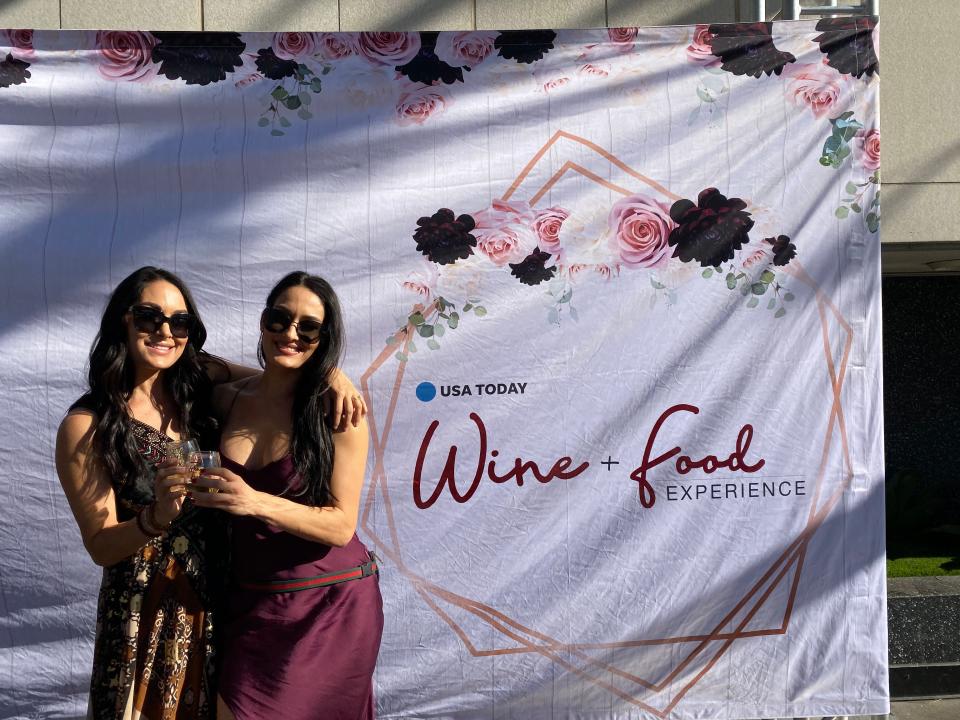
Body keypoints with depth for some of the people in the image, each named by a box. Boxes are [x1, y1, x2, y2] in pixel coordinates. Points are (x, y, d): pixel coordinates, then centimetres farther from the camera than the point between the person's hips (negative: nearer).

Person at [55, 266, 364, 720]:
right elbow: (100, 547, -12)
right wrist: (156, 518, -32)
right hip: (146, 610, -4)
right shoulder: (86, 427, -12)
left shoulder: (199, 382, -3)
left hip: (216, 600, 4)